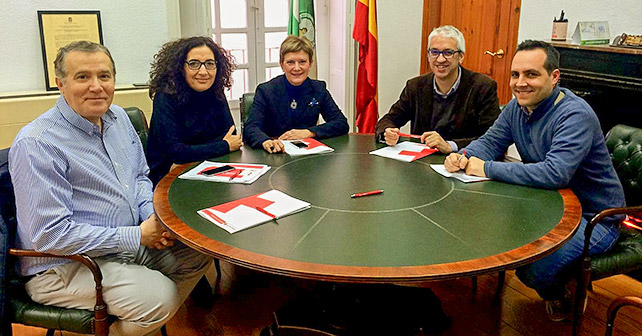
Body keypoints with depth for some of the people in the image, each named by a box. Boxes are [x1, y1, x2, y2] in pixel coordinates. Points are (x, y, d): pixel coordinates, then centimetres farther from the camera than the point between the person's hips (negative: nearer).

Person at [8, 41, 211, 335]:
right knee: (158, 296, -26)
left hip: (131, 240, 8)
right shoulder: (36, 145, -22)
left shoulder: (117, 117, 4)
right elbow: (51, 234, -25)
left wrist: (152, 216, -5)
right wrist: (136, 236, -22)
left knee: (199, 251, 4)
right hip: (64, 265, -8)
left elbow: (140, 176, 17)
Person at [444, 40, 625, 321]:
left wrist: (486, 168, -32)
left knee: (533, 269, -27)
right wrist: (462, 157, -18)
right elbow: (489, 142, 6)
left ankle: (557, 293, 13)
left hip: (594, 217, -8)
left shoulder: (576, 116, -26)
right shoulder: (518, 106, 0)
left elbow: (554, 174, -38)